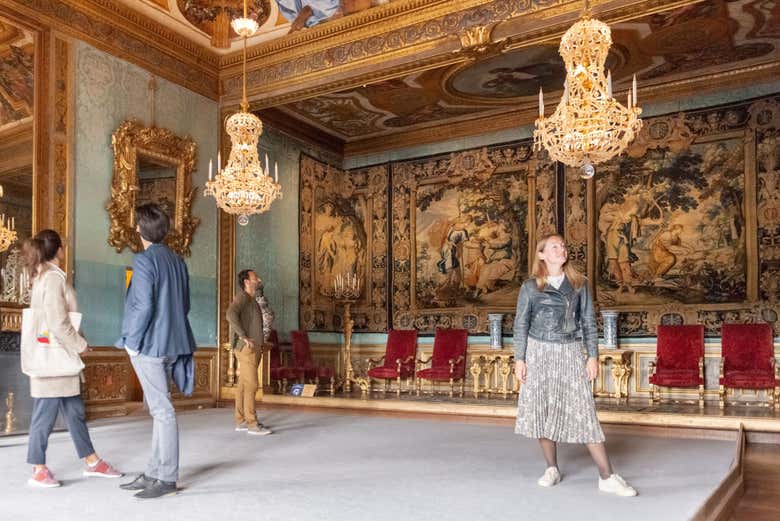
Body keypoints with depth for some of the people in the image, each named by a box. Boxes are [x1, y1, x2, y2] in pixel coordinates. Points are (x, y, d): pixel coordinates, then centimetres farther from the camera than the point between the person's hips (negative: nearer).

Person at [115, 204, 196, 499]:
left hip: (148, 345, -8)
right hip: (172, 344, 8)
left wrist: (131, 341, -9)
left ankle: (167, 478, 4)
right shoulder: (177, 261, 11)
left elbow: (143, 306, -18)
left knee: (162, 410, -3)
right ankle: (154, 472, 24)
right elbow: (184, 305, 15)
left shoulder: (144, 261, -12)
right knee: (159, 408, 15)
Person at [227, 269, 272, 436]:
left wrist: (260, 339, 19)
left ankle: (241, 421, 15)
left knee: (244, 385, 10)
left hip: (254, 349, 9)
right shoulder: (242, 297, -10)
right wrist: (243, 337, -25)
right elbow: (231, 315, -29)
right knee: (251, 385, -10)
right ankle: (252, 424, -8)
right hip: (247, 348, -9)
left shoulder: (252, 300, 19)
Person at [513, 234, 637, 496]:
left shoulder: (579, 284, 6)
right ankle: (552, 469, 19)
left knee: (582, 411, -4)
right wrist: (519, 359, -3)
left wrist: (593, 355, -1)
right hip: (539, 352, 0)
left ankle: (607, 477, -1)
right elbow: (521, 324, 2)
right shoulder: (530, 287, 2)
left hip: (570, 353, 0)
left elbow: (588, 321, 6)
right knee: (541, 410, 4)